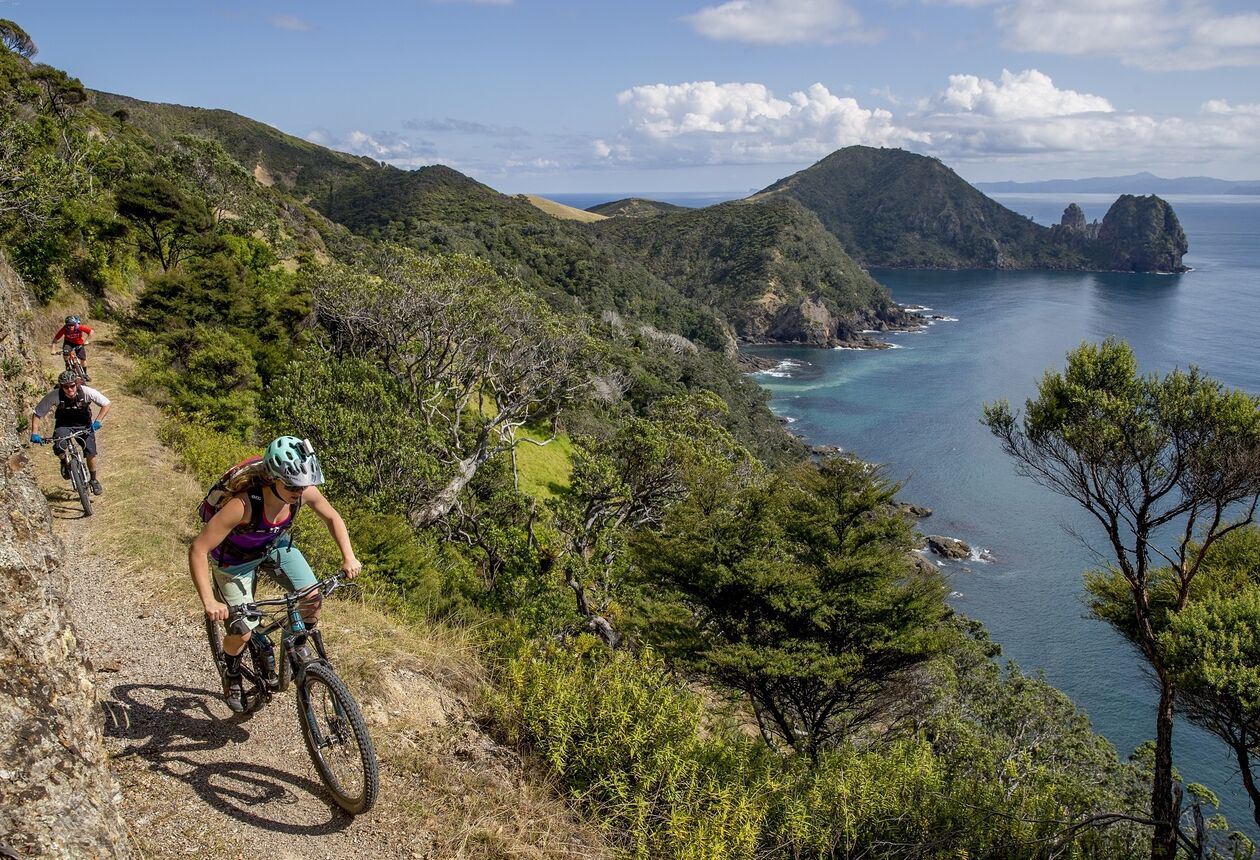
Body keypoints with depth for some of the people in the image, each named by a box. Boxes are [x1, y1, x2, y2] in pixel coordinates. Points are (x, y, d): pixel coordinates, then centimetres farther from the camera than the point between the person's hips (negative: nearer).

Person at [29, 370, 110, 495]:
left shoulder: (87, 392, -25)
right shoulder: (54, 395, -26)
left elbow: (106, 404, -13)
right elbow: (37, 413, -15)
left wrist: (97, 421, -23)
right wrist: (34, 433, -24)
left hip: (83, 424, 1)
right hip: (63, 425, -1)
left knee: (91, 452, -12)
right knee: (59, 448, -29)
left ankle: (93, 480, 15)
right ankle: (65, 462, 8)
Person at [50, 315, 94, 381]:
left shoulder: (79, 328, -32)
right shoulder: (64, 329, -30)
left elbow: (91, 331, -21)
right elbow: (55, 339, -23)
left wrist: (87, 341, -29)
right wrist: (53, 350, -30)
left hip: (79, 344, 0)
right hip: (68, 343, 0)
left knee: (83, 359, 0)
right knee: (65, 354, -29)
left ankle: (85, 374, 23)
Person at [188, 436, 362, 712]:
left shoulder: (304, 490, -29)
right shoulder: (243, 504, -44)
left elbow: (333, 517, -8)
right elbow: (198, 550, -38)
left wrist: (349, 557, -18)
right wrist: (209, 602, -43)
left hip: (274, 544, 4)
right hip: (235, 558, -4)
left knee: (313, 597, -12)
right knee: (242, 632, -6)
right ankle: (232, 674, 28)